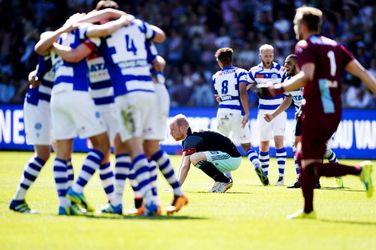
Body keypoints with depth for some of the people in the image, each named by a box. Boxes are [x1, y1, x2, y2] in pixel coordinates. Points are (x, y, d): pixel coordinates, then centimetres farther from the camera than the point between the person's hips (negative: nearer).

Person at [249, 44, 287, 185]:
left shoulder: (280, 69, -6)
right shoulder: (255, 71, 1)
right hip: (263, 111, 3)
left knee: (278, 141, -14)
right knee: (263, 144, 4)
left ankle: (281, 175, -12)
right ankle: (264, 175, 16)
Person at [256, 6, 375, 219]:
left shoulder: (305, 47, -5)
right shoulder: (335, 46, 17)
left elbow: (307, 76, -23)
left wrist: (277, 90, -19)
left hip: (317, 113, -8)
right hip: (334, 112, 8)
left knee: (311, 167, -7)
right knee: (302, 156, 16)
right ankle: (308, 210, 10)